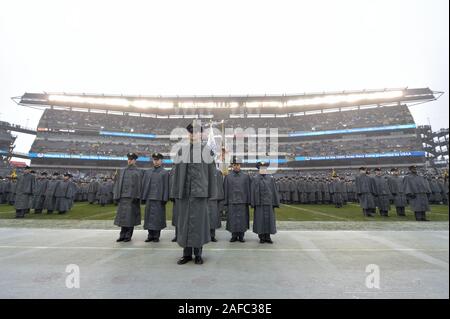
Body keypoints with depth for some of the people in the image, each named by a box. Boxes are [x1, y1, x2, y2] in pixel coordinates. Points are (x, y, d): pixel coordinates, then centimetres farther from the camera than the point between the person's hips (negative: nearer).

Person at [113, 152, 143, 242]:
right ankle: (122, 235, 16)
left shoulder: (138, 172, 3)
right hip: (123, 197, 4)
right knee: (122, 216, 6)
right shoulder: (122, 171, 14)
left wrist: (137, 197, -12)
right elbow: (117, 184, 11)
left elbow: (139, 185, -4)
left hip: (132, 197, -4)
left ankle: (128, 236, 10)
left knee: (131, 216, 0)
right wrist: (116, 196, 3)